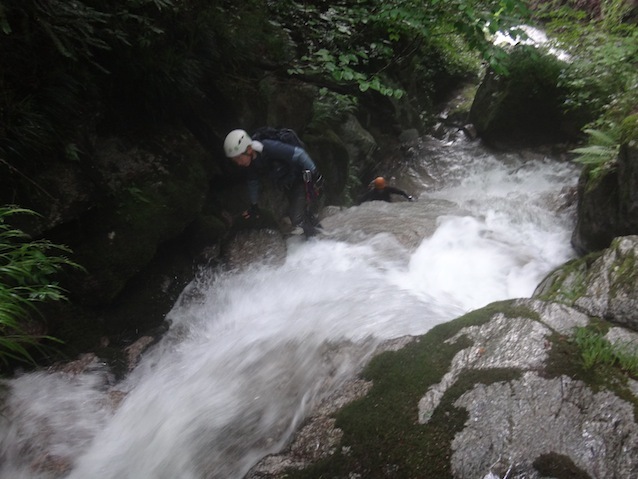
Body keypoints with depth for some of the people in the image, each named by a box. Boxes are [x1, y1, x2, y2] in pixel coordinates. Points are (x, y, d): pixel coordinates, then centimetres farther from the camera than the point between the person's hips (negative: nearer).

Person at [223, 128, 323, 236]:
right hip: (289, 187, 8)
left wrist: (314, 174, -29)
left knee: (298, 220, -17)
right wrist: (254, 205, 19)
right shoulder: (251, 163, -5)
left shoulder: (270, 148, -31)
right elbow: (253, 182, 11)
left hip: (302, 181, -8)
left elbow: (298, 154, -30)